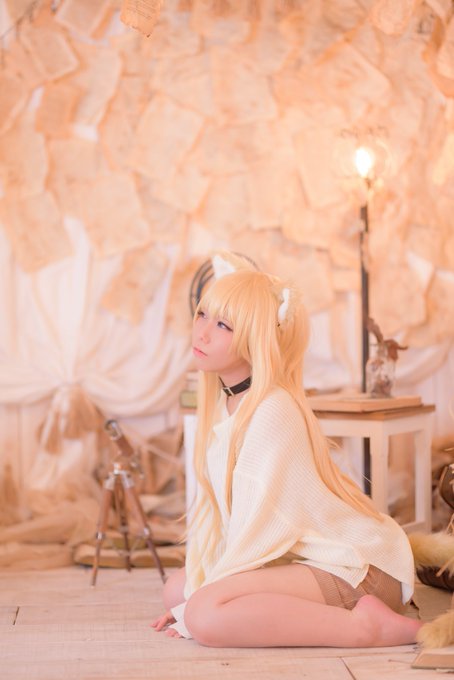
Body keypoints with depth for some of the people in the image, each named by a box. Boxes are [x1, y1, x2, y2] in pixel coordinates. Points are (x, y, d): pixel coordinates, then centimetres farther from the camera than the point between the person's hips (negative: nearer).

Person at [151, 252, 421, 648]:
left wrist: (194, 607, -14)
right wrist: (195, 588, 3)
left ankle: (364, 625, -16)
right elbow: (217, 509, 9)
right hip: (304, 555, 10)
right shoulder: (225, 402, 6)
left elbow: (258, 529, -22)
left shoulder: (273, 412, -21)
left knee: (206, 615, -25)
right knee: (176, 588, 9)